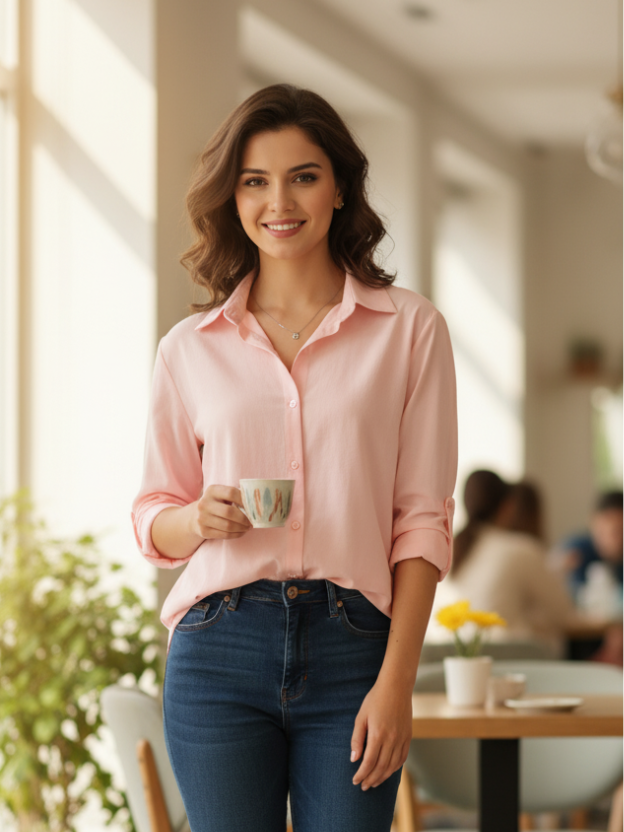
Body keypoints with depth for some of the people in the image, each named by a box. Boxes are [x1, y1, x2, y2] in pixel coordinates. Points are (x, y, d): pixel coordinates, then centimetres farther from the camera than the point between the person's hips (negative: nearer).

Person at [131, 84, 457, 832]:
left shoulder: (409, 330, 4)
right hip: (220, 649, 1)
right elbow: (151, 518, 15)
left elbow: (423, 521, 1)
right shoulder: (190, 350, 9)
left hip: (351, 651, -1)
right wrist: (200, 521, -9)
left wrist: (396, 681, -8)